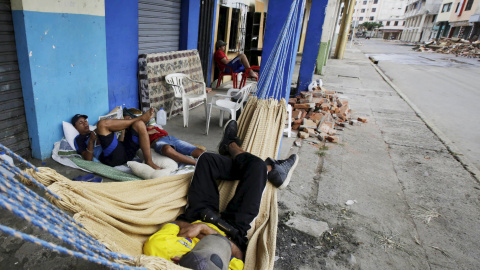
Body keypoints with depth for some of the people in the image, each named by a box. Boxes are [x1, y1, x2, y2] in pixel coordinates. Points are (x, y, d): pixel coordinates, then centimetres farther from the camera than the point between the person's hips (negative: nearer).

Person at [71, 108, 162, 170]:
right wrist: (91, 141, -8)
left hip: (125, 151, 6)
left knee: (139, 124, -10)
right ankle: (141, 118, -6)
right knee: (102, 123, -20)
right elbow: (88, 159, 4)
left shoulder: (96, 132, 39)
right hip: (111, 157, -6)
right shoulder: (79, 139, 22)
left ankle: (149, 162, -21)